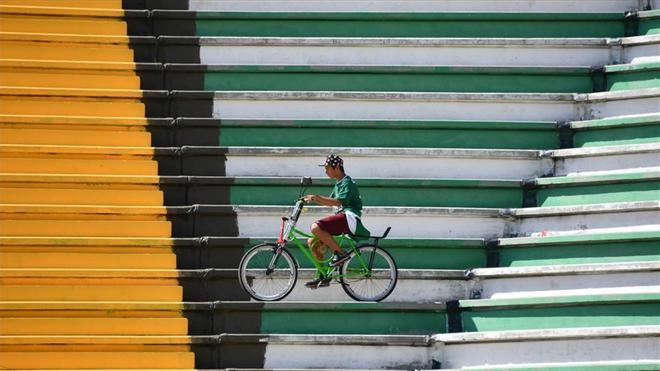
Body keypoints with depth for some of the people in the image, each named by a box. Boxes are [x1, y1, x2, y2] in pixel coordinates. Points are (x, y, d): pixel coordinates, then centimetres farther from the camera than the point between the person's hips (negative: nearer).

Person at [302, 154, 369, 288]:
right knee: (313, 243, 5)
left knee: (316, 228, -28)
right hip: (342, 217, 10)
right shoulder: (339, 183, 22)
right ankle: (324, 276, 10)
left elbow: (338, 201, -22)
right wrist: (313, 199, 12)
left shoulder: (347, 182, -9)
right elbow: (330, 202, 27)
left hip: (349, 217, -10)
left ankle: (340, 253, -20)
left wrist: (316, 197, -24)